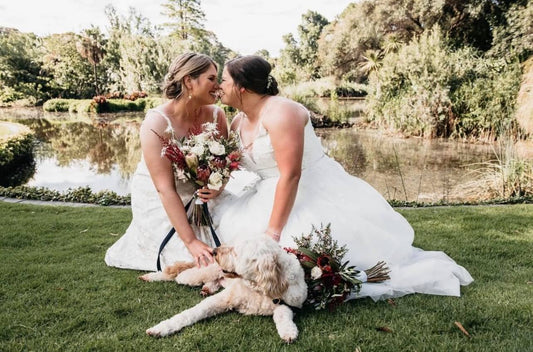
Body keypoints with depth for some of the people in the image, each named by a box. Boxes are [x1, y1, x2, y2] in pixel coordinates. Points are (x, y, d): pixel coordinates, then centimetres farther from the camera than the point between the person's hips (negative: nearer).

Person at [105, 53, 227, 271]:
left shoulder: (216, 115, -9)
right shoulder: (156, 123, -24)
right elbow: (165, 189, -26)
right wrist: (190, 241, -28)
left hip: (197, 198, 6)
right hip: (158, 202, -5)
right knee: (198, 262, -13)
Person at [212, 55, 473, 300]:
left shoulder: (280, 113, -20)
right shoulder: (238, 123, 8)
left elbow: (290, 176, -26)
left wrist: (273, 233, -26)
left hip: (317, 196, -8)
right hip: (272, 195, 9)